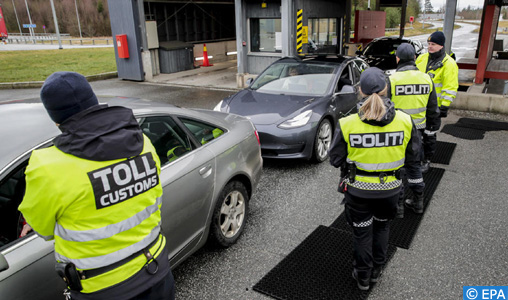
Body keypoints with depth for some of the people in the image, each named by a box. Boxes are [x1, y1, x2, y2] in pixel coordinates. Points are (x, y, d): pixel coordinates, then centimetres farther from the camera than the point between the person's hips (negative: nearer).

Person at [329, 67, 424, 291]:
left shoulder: (347, 124, -19)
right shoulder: (405, 121, -12)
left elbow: (336, 160, -10)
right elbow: (412, 159, 0)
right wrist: (417, 184, 16)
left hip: (359, 190, -2)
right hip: (389, 189, 2)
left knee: (362, 232, 17)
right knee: (381, 228, 26)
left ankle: (363, 277, 36)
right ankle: (376, 270, 43)